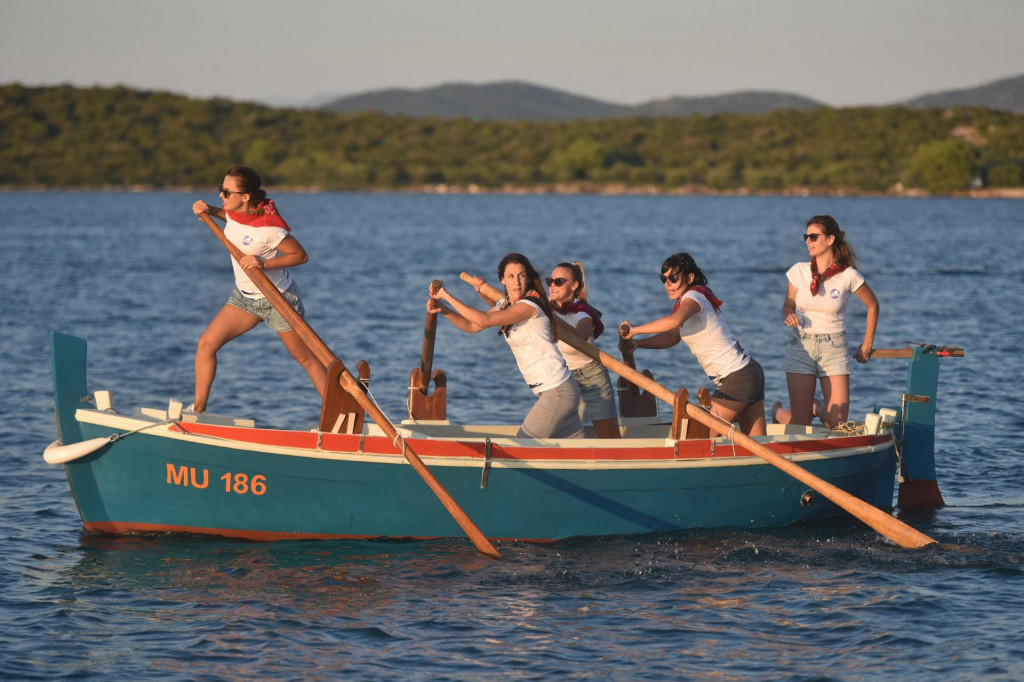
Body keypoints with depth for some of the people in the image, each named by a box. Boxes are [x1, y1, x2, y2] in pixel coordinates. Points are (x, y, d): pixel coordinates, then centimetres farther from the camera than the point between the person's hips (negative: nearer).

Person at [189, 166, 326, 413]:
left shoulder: (269, 228, -29)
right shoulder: (234, 211, -7)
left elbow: (301, 255, -21)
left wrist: (264, 263, -31)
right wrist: (210, 211, 2)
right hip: (244, 297, 7)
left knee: (307, 359, 2)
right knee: (206, 344, -1)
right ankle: (198, 409, 9)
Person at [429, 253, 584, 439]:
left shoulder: (530, 305, -17)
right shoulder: (505, 304, 12)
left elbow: (483, 320, -26)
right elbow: (472, 326, 16)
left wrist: (447, 296, -19)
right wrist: (443, 310, 0)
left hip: (557, 392, -9)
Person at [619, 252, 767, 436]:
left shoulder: (693, 297, -14)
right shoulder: (695, 298, 15)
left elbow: (675, 320, -36)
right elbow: (672, 337, 18)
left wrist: (634, 330, -28)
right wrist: (638, 343, 4)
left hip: (736, 379, -10)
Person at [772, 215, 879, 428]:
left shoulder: (848, 276, -6)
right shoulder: (799, 271, -1)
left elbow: (872, 305, 10)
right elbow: (788, 305, 10)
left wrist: (867, 343, 10)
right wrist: (788, 316, -14)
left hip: (834, 348, 0)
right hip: (801, 346, 0)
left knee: (838, 423, -4)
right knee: (800, 423, -4)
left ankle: (817, 407, 30)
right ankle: (778, 411, 31)